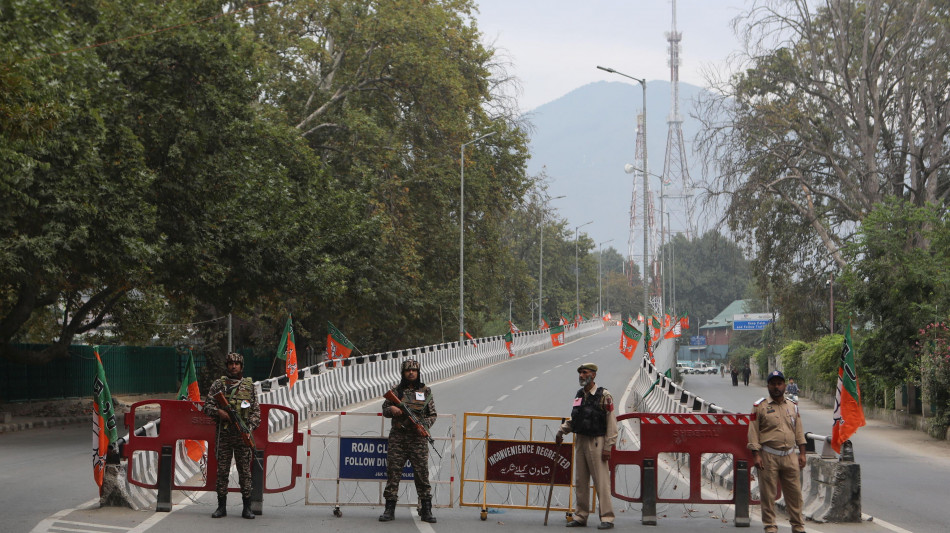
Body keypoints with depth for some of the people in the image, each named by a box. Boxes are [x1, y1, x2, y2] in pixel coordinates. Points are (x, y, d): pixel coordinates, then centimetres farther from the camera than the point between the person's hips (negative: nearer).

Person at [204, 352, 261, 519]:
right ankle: (222, 506, 9)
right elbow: (207, 405, 6)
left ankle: (247, 507, 4)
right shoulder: (218, 384, 8)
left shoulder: (250, 386, 10)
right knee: (222, 470, 2)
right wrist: (218, 412, -14)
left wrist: (250, 427, -6)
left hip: (243, 434, 0)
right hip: (223, 434, 0)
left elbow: (256, 411, 9)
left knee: (245, 471, 0)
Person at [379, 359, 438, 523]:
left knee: (422, 474, -1)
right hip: (398, 437, 0)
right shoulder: (395, 391, 9)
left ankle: (426, 510, 5)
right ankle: (390, 509, 5)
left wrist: (425, 425, -7)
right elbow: (384, 409, 13)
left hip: (418, 438, 0)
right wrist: (392, 409, -9)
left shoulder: (426, 392, 9)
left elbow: (433, 414, 12)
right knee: (393, 473, -1)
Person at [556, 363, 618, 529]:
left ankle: (607, 518, -5)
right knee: (580, 481, 10)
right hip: (580, 441, 7)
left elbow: (611, 423, -10)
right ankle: (580, 517, 16)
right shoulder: (578, 396, 12)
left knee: (601, 481, -7)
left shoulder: (604, 396, -8)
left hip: (596, 442, -7)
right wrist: (561, 431, 8)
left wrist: (608, 447, -15)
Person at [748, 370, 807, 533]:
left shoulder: (793, 406, 13)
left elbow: (799, 432, 16)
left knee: (795, 492, 5)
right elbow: (753, 432, -3)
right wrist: (756, 455, -10)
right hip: (768, 457, -4)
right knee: (768, 494, -1)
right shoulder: (760, 407, 0)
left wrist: (802, 453, 9)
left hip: (790, 456, 4)